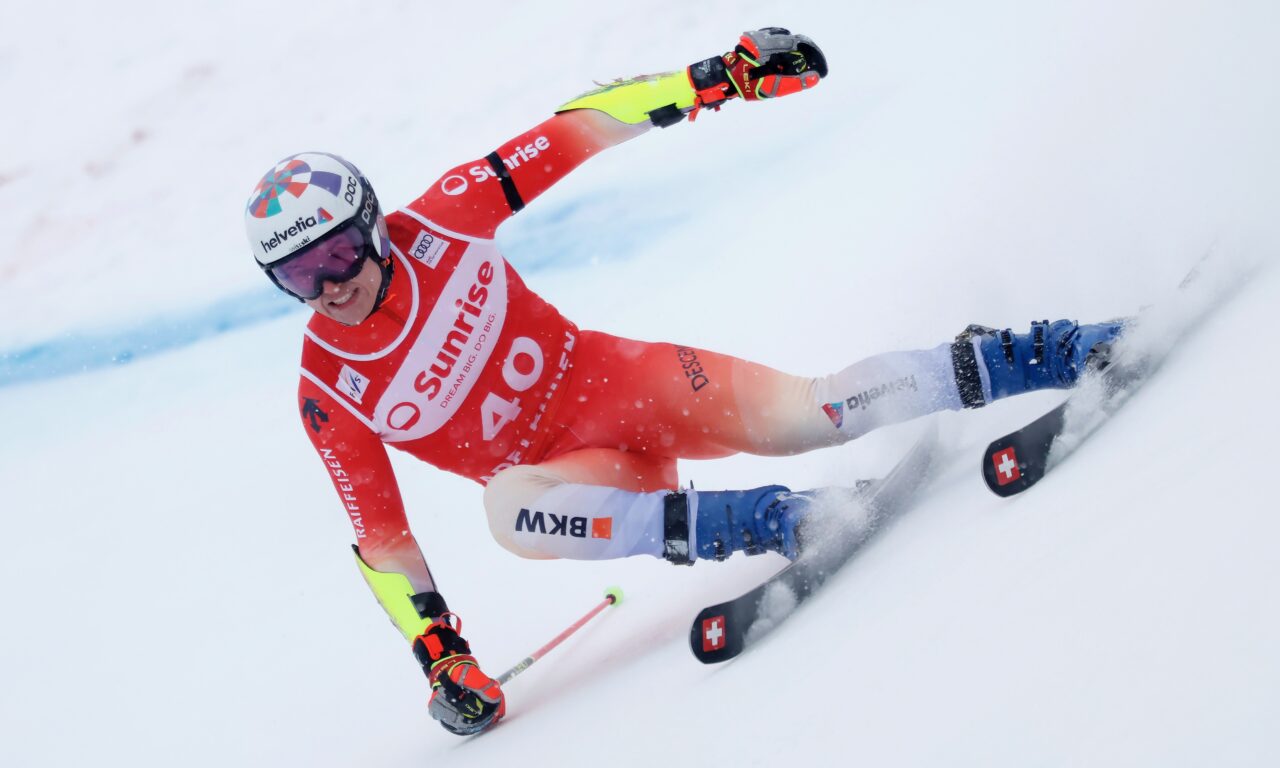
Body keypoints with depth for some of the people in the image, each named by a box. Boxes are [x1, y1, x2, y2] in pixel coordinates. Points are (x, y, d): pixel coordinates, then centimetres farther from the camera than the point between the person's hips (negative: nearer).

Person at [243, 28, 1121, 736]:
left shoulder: (436, 223, -13)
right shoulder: (328, 394, -12)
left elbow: (567, 137, -9)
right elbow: (381, 537, -3)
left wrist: (720, 77, -13)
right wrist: (438, 653, -6)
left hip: (617, 378, 0)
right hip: (558, 468, 0)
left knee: (797, 414, -22)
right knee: (506, 508, -34)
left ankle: (1007, 362, -8)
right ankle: (732, 524, -30)